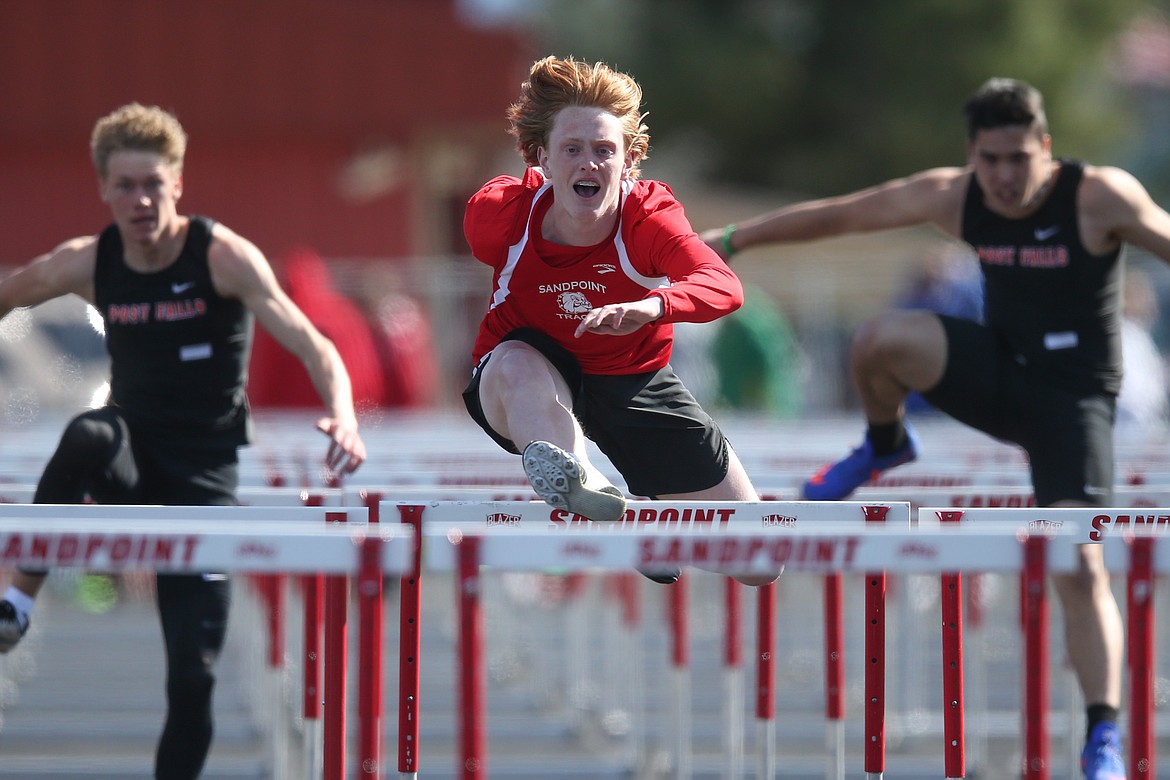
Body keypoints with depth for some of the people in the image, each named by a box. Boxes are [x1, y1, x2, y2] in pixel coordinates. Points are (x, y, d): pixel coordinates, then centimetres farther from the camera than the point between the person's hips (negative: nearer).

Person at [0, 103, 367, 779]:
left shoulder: (223, 256, -12)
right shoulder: (88, 265, -2)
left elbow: (311, 345, -19)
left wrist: (343, 416, -38)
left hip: (201, 476, -1)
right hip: (131, 468, 1)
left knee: (195, 673, -7)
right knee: (90, 437, -37)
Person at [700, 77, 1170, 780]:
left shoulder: (1100, 198, -19)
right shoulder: (953, 197, -7)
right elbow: (838, 215, 0)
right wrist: (731, 239, 5)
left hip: (1072, 398, -4)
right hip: (1000, 371, 4)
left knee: (1081, 565, -18)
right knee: (881, 338, -24)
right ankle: (885, 446, 8)